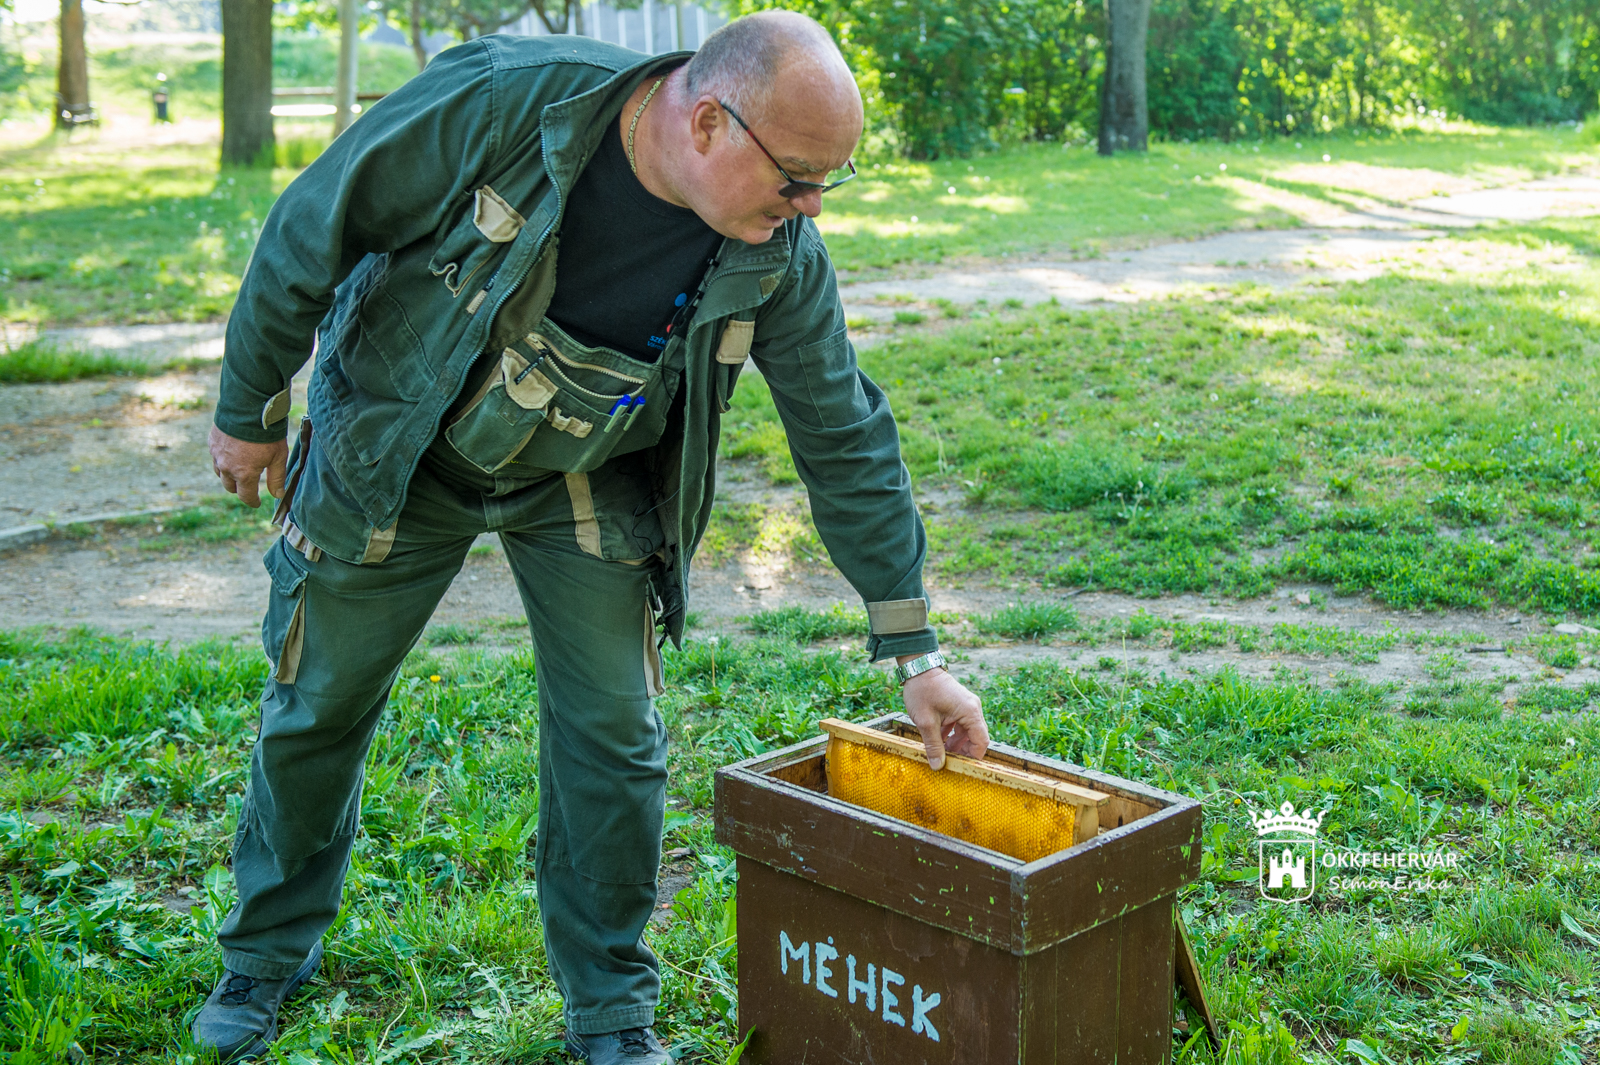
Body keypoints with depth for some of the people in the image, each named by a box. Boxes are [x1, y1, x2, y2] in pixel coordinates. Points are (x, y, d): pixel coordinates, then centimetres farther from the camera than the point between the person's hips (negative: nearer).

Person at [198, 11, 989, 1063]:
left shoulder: (780, 257, -21)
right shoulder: (497, 103, -32)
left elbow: (847, 441, -11)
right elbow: (311, 233, -18)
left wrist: (917, 654, -9)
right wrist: (250, 411, -6)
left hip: (587, 485, 2)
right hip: (392, 457, -1)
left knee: (615, 739, -2)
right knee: (317, 707, 11)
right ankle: (268, 954, 37)